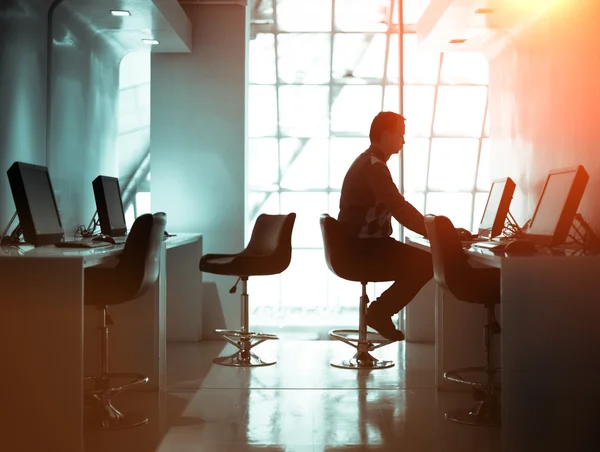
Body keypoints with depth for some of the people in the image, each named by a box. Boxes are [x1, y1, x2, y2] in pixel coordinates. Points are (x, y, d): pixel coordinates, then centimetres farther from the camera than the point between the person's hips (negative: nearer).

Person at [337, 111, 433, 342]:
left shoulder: (369, 162, 16)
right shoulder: (374, 166, -18)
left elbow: (394, 208, 19)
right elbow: (400, 209, -26)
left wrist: (431, 228, 12)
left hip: (362, 242, 10)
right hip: (362, 246, -10)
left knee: (420, 259, 10)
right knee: (425, 263, -12)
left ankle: (382, 309, 11)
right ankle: (380, 312, -4)